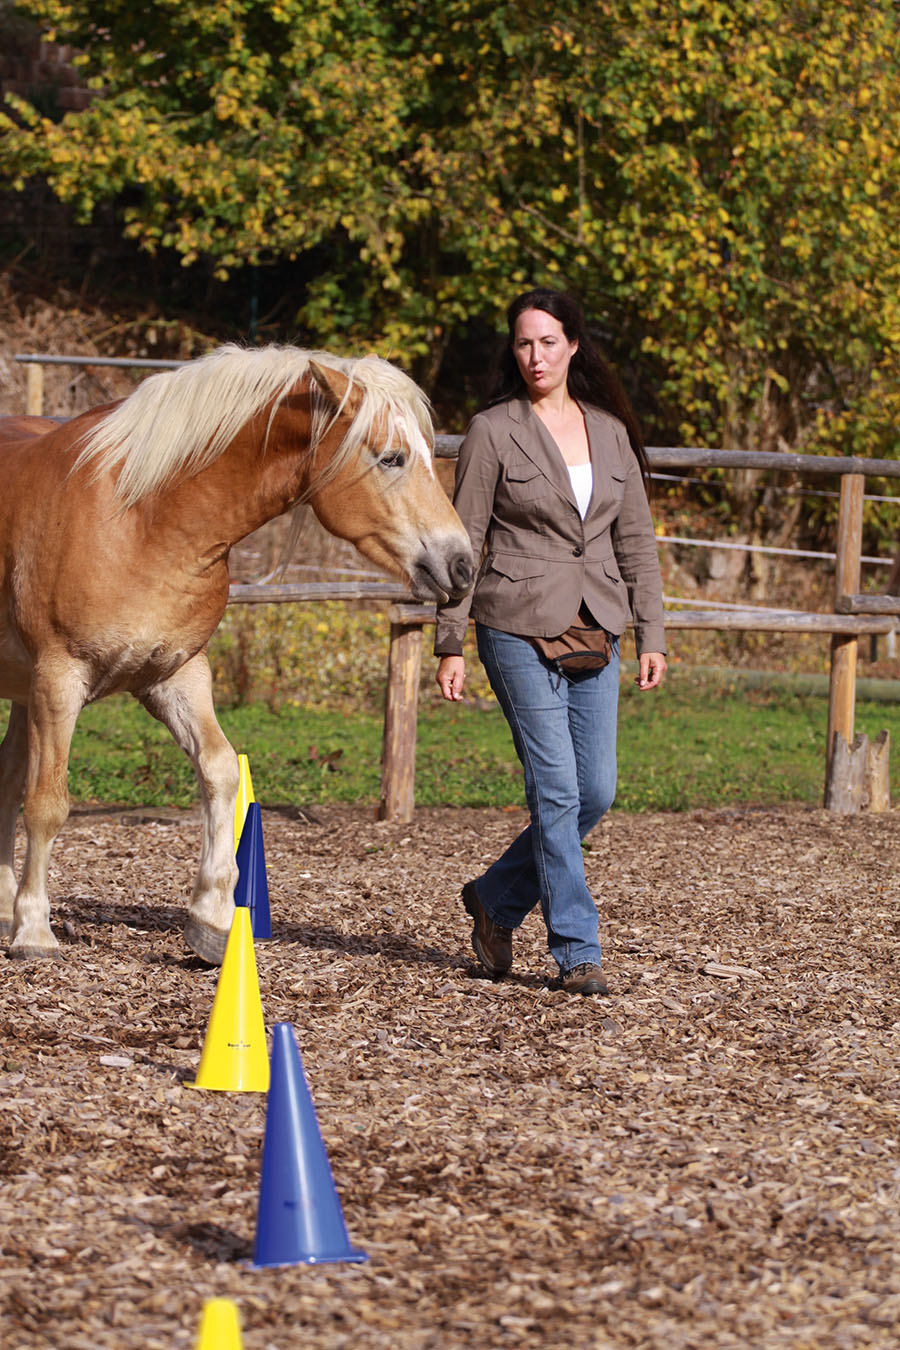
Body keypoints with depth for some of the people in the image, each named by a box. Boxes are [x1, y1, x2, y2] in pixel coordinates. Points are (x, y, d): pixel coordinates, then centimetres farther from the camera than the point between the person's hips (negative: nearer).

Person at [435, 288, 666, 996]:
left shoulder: (610, 431, 10)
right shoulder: (493, 431, -3)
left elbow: (637, 540, 14)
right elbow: (464, 542, -3)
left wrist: (652, 634, 7)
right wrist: (450, 644, -6)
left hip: (594, 631, 5)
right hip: (519, 628, -5)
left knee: (596, 794, 4)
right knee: (557, 791, -8)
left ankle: (496, 898, 23)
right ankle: (577, 953, -2)